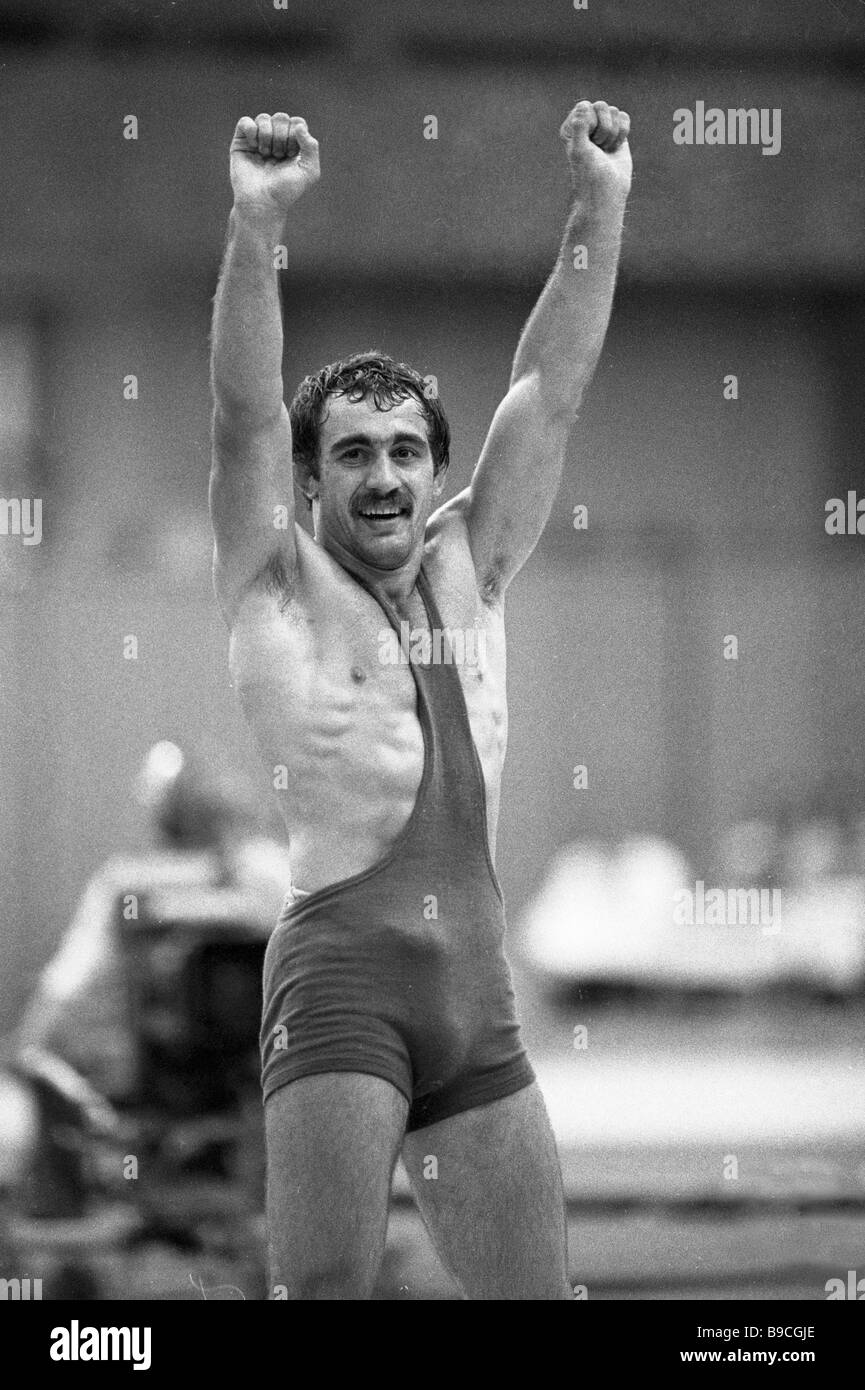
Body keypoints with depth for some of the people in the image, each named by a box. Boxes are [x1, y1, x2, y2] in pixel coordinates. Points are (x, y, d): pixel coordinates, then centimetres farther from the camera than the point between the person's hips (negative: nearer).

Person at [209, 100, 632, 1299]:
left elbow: (551, 393, 13)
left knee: (536, 1293, 5)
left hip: (478, 997, 6)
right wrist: (257, 226, -22)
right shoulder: (280, 590, 5)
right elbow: (246, 415, -9)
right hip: (343, 973, -5)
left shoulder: (468, 574, 17)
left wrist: (600, 207, 5)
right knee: (326, 1288, -13)